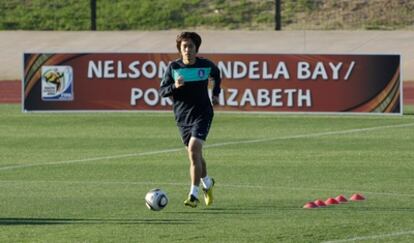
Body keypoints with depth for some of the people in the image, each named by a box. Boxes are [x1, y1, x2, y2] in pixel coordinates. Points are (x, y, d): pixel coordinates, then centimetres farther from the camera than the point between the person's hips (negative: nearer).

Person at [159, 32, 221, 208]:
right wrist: (174, 86, -22)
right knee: (195, 155, 11)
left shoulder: (206, 65, -3)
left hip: (202, 114, -3)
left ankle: (193, 195, -20)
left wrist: (216, 94, 16)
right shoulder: (173, 67, -4)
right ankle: (207, 183, 41)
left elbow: (216, 75, 21)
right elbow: (162, 91, -4)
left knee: (193, 149, -21)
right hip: (182, 117, 3)